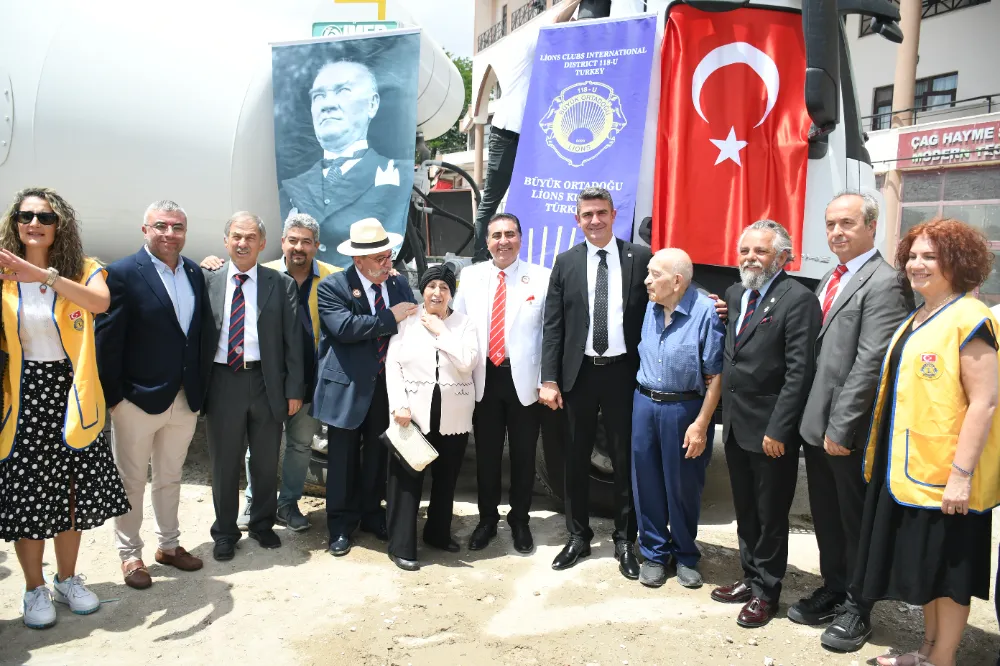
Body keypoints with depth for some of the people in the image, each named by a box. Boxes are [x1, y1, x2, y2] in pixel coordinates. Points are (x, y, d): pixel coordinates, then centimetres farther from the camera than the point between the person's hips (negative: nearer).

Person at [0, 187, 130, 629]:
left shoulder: (83, 270, 0)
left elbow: (101, 301, -24)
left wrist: (43, 274, -33)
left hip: (71, 395, 0)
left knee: (71, 491, 10)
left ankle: (67, 579, 29)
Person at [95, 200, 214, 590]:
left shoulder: (195, 273, 5)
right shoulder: (123, 274, -12)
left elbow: (203, 330, 8)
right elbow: (107, 340, -12)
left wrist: (201, 384, 4)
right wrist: (111, 396, -12)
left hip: (186, 398, 5)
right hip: (137, 398, -5)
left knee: (170, 477, 20)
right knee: (131, 481, 11)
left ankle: (168, 544, 35)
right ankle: (130, 554, 27)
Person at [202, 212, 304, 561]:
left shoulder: (282, 284, 1)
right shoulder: (208, 281, 3)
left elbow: (293, 339, 0)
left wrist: (294, 388, -4)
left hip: (267, 382, 0)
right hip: (222, 381, 0)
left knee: (266, 461, 14)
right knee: (224, 462, 11)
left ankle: (262, 524, 34)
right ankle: (225, 532, 29)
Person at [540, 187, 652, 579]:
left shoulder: (640, 259, 0)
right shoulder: (566, 263, 3)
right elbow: (552, 325, 1)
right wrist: (549, 379, -5)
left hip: (623, 371, -1)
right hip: (579, 372, 2)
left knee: (625, 458, 8)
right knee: (577, 458, 11)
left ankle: (625, 541, 23)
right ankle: (578, 536, 27)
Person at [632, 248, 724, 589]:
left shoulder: (706, 312, -16)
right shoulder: (650, 308, 2)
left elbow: (715, 375, -14)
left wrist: (701, 424, -15)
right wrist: (644, 398, 7)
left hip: (685, 409, -5)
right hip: (644, 404, 5)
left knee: (683, 487, 9)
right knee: (647, 482, 11)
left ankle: (685, 556, 29)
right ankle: (654, 554, 28)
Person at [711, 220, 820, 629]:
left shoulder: (797, 299, -14)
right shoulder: (734, 294, 9)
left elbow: (799, 371, -18)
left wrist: (777, 430, -19)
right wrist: (723, 410, 3)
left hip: (770, 430, -7)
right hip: (735, 425, 7)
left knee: (770, 516, 9)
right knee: (745, 513, 19)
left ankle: (766, 592, 25)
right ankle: (751, 578, 36)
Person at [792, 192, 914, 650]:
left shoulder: (884, 283, -16)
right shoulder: (831, 279, 12)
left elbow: (870, 364, -21)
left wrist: (841, 427, -20)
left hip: (849, 431, -7)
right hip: (816, 423, 8)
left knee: (855, 521, 9)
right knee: (826, 516, 19)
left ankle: (856, 609, 26)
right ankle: (833, 589, 36)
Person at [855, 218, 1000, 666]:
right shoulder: (916, 320, 11)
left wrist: (962, 474, -23)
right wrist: (882, 457, 17)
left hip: (945, 475, -8)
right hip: (909, 468, 8)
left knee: (947, 569, 6)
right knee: (924, 565, 19)